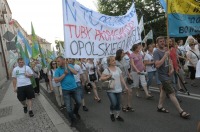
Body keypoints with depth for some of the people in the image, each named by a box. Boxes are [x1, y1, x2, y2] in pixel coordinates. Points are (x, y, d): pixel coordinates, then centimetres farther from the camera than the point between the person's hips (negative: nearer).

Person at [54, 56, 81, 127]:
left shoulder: (70, 66, 0)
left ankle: (75, 112, 41)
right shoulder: (57, 70, -4)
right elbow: (56, 80, -13)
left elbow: (75, 73, -15)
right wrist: (64, 74, -17)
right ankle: (73, 119, 28)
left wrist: (68, 66, -16)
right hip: (66, 90, -1)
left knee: (79, 102, 9)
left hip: (74, 88, 2)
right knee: (68, 107, 4)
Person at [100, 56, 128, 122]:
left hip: (118, 89, 5)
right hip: (110, 90, -5)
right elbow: (101, 78, -10)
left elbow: (121, 78, 10)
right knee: (114, 103, -11)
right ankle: (111, 113, 20)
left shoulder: (118, 68, 6)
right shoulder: (106, 70, -10)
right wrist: (108, 77, -23)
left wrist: (125, 86, 9)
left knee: (118, 103, 12)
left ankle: (117, 116, 31)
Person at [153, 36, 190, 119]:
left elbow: (169, 60, 17)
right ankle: (181, 111, 5)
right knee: (172, 93, -4)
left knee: (164, 89, 17)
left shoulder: (165, 51, 7)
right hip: (163, 75, -9)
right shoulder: (156, 52, -17)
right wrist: (165, 56, -25)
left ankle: (160, 107, 31)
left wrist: (172, 68, 1)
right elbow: (157, 65, -28)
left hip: (168, 74, 9)